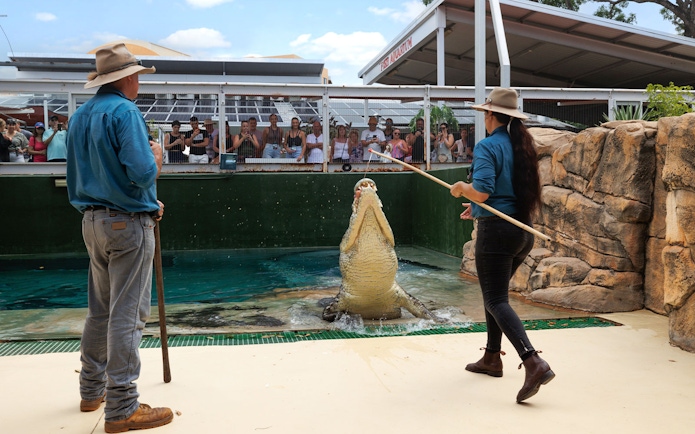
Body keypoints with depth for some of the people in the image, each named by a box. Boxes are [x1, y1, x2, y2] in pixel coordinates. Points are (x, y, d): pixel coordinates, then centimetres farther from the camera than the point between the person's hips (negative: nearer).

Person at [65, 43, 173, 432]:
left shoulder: (80, 116, 13)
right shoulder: (125, 111, -13)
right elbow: (143, 172, -24)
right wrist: (156, 155, 0)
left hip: (94, 221, 9)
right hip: (129, 223, -9)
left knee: (100, 311, 18)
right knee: (127, 315, -4)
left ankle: (92, 391, 29)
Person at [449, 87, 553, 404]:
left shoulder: (487, 146, -12)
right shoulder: (521, 146, 12)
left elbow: (482, 192, -22)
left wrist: (462, 188, -1)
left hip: (497, 231, -8)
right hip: (523, 231, 9)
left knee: (496, 300, -5)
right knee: (493, 292, 21)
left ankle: (534, 363, -18)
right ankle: (492, 358, 31)